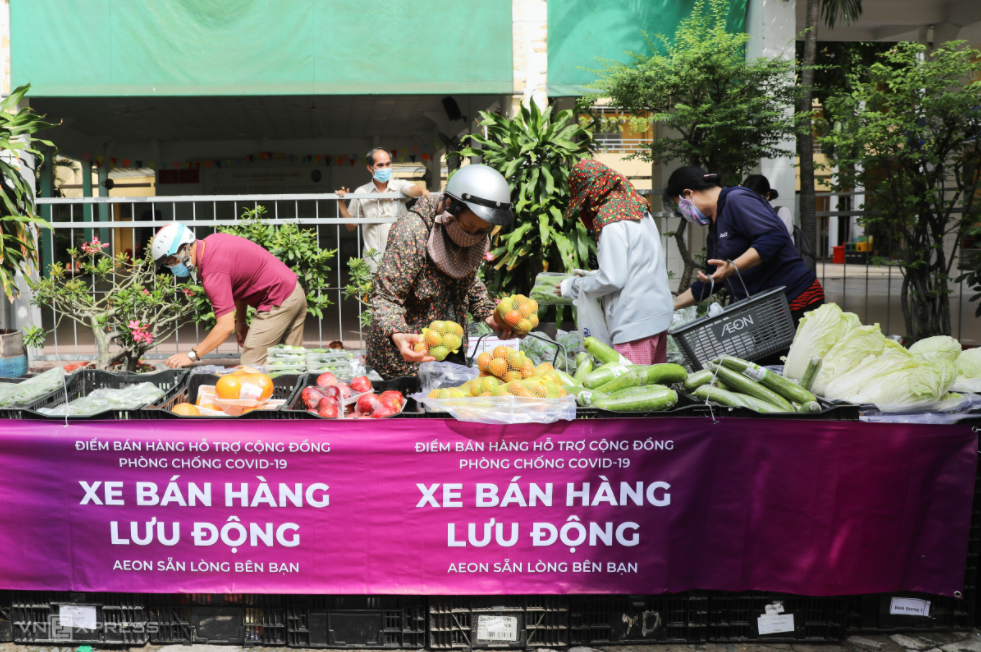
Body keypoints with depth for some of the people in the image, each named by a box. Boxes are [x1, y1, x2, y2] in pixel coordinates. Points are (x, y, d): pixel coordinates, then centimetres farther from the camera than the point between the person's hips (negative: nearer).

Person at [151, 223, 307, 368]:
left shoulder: (213, 273, -24)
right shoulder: (212, 242, 4)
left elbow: (226, 326, -26)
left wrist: (192, 356, -22)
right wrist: (241, 320, 16)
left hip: (278, 302, -10)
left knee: (251, 365, -8)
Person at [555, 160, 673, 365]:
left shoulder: (612, 223, -15)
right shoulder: (640, 211, 12)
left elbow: (613, 279, -16)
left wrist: (573, 286, -1)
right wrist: (592, 276, 22)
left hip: (635, 322, -9)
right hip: (659, 314, 9)